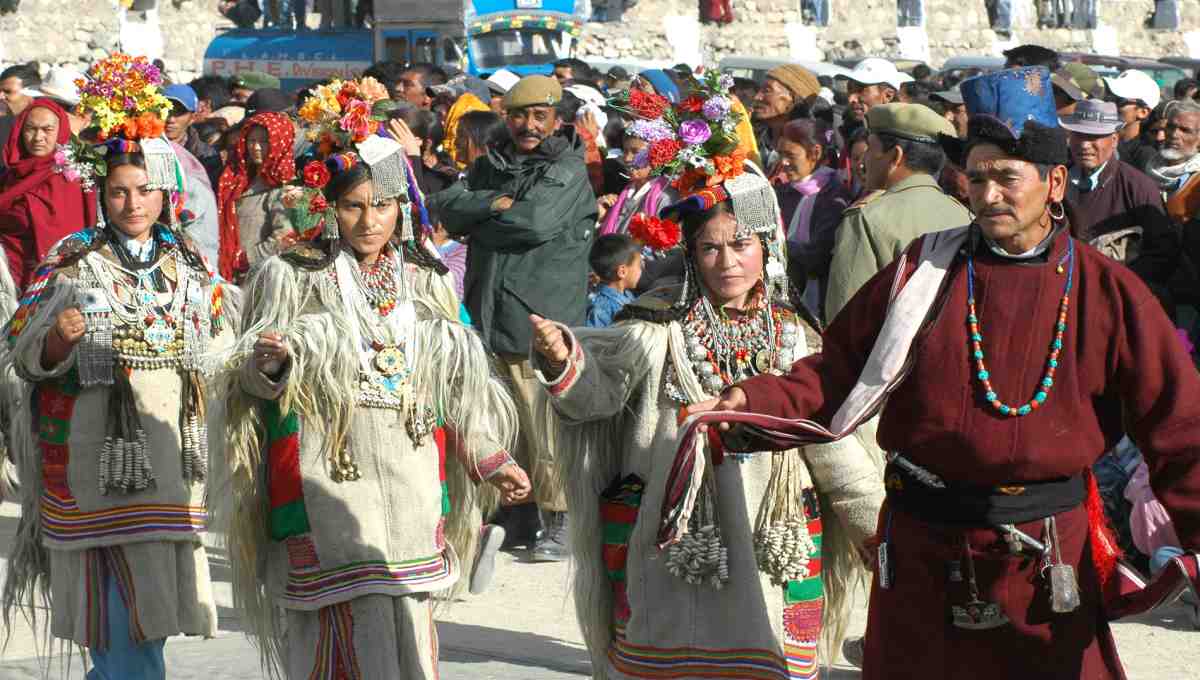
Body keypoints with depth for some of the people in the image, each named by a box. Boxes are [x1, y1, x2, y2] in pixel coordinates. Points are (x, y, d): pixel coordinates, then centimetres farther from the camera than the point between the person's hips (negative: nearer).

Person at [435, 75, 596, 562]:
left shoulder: (568, 172, -2)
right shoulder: (490, 166, 17)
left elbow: (538, 222, -17)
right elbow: (447, 207, 3)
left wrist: (477, 224, -3)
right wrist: (495, 204, -12)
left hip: (542, 320, -6)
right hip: (489, 316, 6)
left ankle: (559, 521, 0)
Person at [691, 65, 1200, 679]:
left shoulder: (1108, 293, -1)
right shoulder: (924, 272, 3)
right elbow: (839, 373, 4)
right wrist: (755, 403, -13)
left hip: (1046, 559, -1)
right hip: (924, 552, 2)